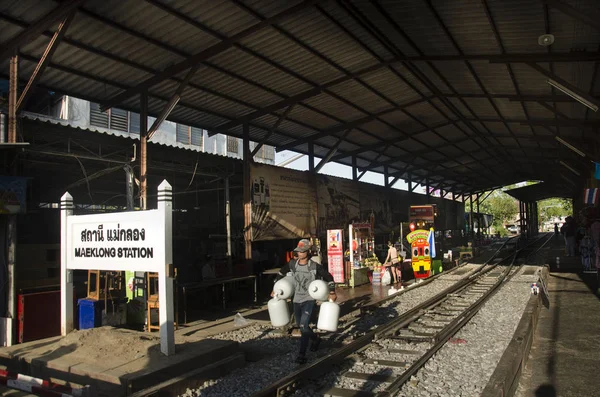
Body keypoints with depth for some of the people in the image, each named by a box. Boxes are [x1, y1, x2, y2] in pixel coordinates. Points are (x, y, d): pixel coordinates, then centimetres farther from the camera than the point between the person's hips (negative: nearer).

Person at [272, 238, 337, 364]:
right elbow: (281, 274, 14)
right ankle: (316, 339, 44)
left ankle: (302, 354, -7)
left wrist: (332, 292, -9)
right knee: (300, 325, 17)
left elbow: (329, 277, -2)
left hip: (309, 300, -5)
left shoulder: (315, 266, -11)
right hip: (296, 300, 5)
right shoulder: (292, 264, -1)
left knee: (304, 326, -16)